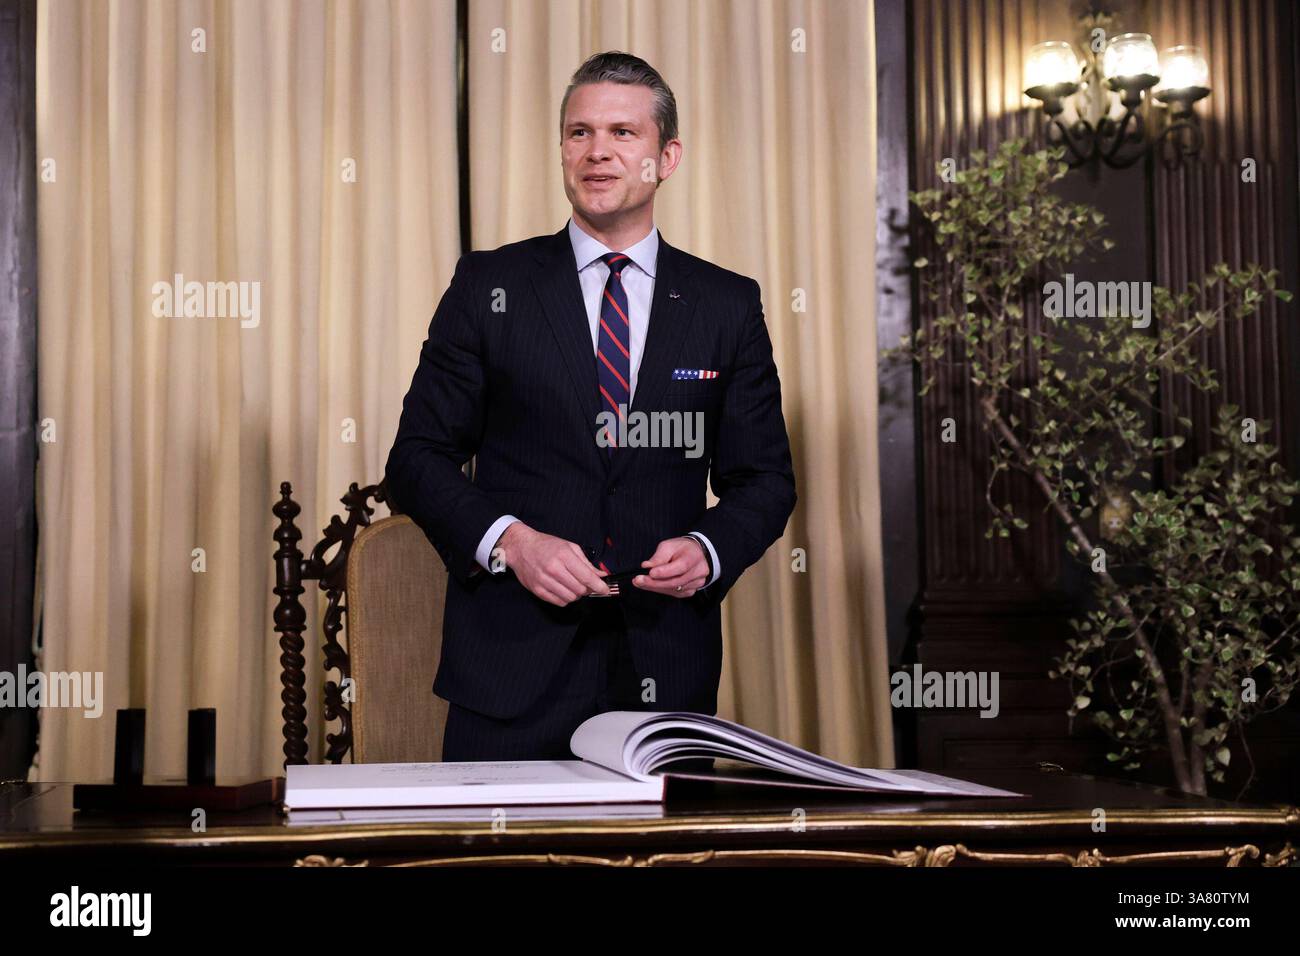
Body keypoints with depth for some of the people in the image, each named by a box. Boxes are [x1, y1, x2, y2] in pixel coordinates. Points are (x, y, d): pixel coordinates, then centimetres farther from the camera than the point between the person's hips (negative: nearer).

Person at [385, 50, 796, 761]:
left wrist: (707, 550, -10)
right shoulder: (488, 286, 5)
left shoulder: (729, 305, 9)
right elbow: (418, 457, 3)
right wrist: (508, 539, -14)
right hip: (514, 659, -1)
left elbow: (764, 478, 11)